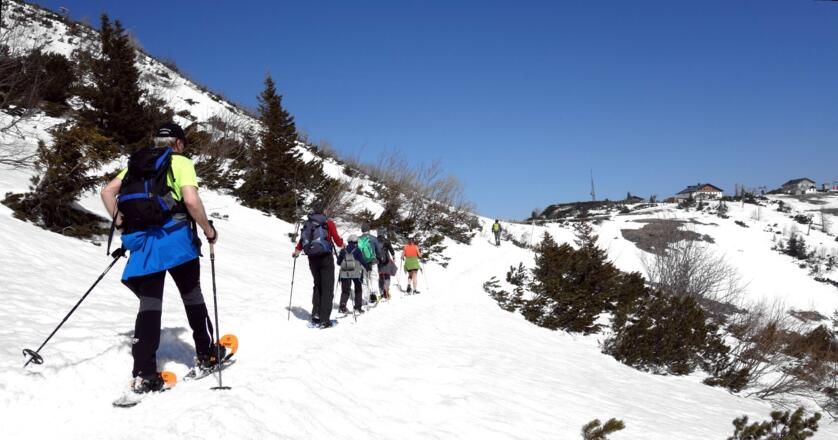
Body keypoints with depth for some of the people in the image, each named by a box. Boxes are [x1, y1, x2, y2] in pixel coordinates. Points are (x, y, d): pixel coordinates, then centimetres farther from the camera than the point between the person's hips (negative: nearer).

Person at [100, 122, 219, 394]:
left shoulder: (137, 163, 20)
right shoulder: (181, 162, 2)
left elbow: (107, 192, 13)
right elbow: (191, 200, -13)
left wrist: (122, 225, 17)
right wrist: (209, 230, -1)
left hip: (140, 240, 4)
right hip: (174, 236, -4)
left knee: (149, 304, 3)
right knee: (192, 296, 12)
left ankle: (143, 375, -4)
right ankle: (206, 356, 22)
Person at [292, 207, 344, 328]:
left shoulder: (307, 223, 12)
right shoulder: (328, 223, 2)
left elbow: (302, 239, 13)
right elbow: (338, 241, -1)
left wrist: (297, 251, 31)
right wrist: (342, 244, 22)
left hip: (312, 258, 4)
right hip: (325, 257, -4)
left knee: (317, 285, 17)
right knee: (327, 287, -1)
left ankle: (316, 316, 8)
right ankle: (324, 320, -6)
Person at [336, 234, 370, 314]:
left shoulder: (343, 250, 5)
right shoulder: (357, 250, -5)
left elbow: (338, 262, 11)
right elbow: (362, 261, -8)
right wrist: (367, 267, 5)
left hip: (344, 273, 2)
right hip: (356, 273, -2)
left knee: (345, 291, 7)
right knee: (358, 290, 13)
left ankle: (342, 306, -10)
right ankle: (358, 307, 9)